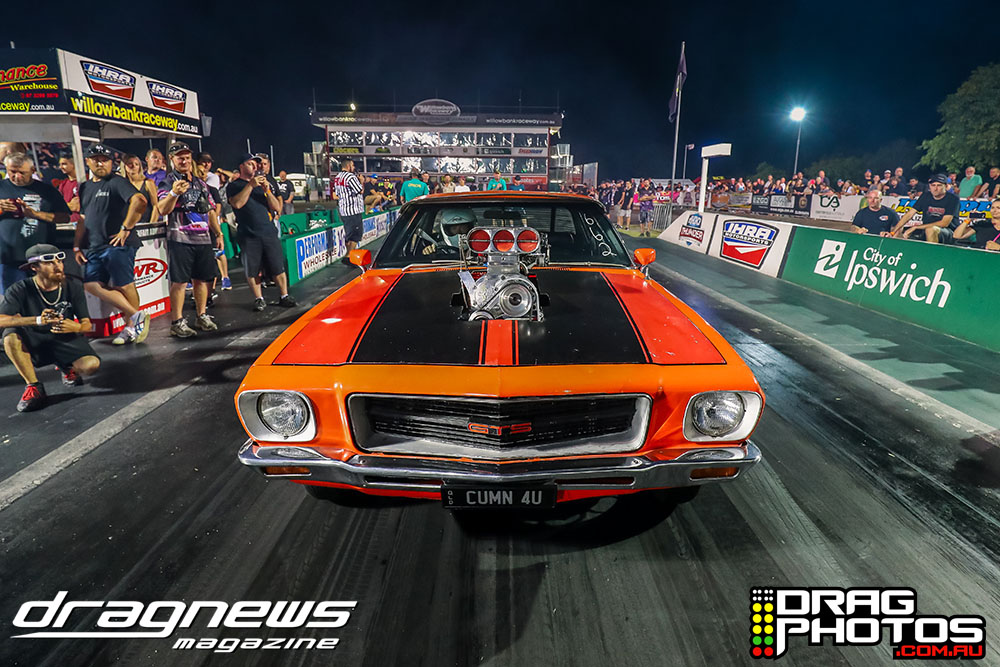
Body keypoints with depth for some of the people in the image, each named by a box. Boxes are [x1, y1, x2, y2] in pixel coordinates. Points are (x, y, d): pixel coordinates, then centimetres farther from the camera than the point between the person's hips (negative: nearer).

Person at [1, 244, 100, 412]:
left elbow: (87, 324, -8)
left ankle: (67, 367, 12)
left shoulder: (72, 286, -7)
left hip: (65, 340, 0)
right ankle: (33, 386, -17)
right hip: (34, 346, 0)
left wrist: (76, 327, -33)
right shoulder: (21, 289, -12)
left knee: (92, 365, -28)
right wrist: (37, 320, -44)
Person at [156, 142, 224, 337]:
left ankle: (201, 317, 23)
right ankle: (176, 323, -1)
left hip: (203, 239, 6)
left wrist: (218, 234, 18)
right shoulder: (168, 181, -1)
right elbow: (162, 210, -14)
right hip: (180, 239, -6)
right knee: (179, 281, -5)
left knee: (202, 278, 11)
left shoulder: (200, 183, 19)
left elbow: (211, 210, 23)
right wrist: (174, 193, -31)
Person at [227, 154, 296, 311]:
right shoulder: (233, 186, 7)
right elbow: (237, 203, -14)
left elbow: (277, 207, 9)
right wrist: (250, 185, -14)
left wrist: (267, 190, -5)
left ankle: (284, 296, 10)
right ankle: (258, 299, 12)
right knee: (252, 271, 1)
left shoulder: (262, 183, 18)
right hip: (248, 235, -3)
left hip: (269, 232, 3)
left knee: (278, 268, 1)